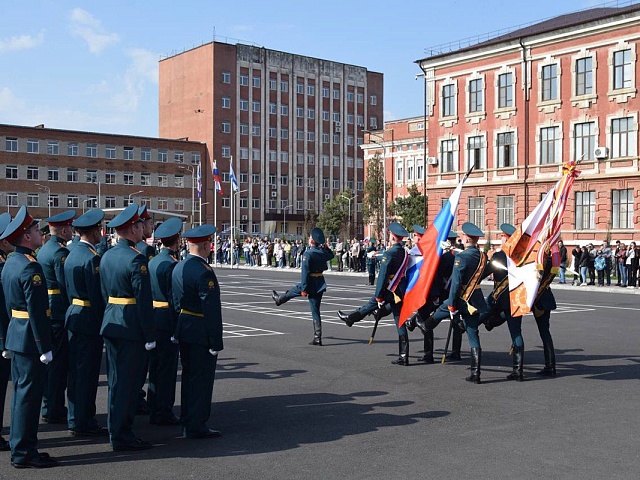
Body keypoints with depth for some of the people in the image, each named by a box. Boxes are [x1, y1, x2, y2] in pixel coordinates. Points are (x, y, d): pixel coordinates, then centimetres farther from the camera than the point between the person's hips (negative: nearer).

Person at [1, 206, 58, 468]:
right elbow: (37, 311, -22)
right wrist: (45, 347, -20)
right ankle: (24, 452, 6)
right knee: (29, 394, -2)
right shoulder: (30, 267, -19)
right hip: (31, 338, -10)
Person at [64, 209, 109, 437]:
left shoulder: (72, 254, 11)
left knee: (76, 371, 15)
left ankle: (75, 418, 24)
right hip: (90, 320, -9)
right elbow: (97, 294, -20)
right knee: (87, 373, -2)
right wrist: (104, 322, -14)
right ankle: (84, 423, 5)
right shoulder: (92, 257, -18)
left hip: (73, 315, 9)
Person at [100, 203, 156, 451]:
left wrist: (112, 316, 20)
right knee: (129, 380, -1)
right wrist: (150, 336, -14)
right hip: (131, 327, -9)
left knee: (116, 379, 15)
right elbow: (144, 301, -18)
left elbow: (104, 293, 15)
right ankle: (122, 436, 6)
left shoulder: (107, 256, 10)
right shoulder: (136, 259, -17)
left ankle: (116, 429, 25)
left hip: (111, 323, 9)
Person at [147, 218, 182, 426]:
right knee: (167, 367, -1)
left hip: (153, 317, 9)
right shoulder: (172, 264, -17)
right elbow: (174, 298, -19)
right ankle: (164, 413, 6)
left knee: (155, 366, 15)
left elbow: (149, 292, 14)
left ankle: (154, 409, 23)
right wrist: (178, 327, -14)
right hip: (167, 321, -9)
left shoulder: (153, 261, 10)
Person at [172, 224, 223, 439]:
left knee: (189, 377, 18)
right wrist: (216, 342, -18)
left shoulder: (179, 267, 8)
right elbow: (211, 309, -22)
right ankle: (196, 426, 7)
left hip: (184, 331, 9)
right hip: (201, 334, -9)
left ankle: (187, 421, 29)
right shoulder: (204, 272, -20)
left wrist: (178, 331, 19)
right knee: (201, 379, 1)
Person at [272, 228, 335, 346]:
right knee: (315, 311, 9)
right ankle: (317, 338, 8)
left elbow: (305, 272, -18)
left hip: (310, 283, -5)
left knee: (292, 292, 26)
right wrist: (326, 246, 16)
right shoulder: (323, 252, 1)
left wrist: (304, 288, -16)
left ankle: (278, 299, 56)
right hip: (320, 284, 5)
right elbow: (331, 255, 27)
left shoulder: (307, 254, -17)